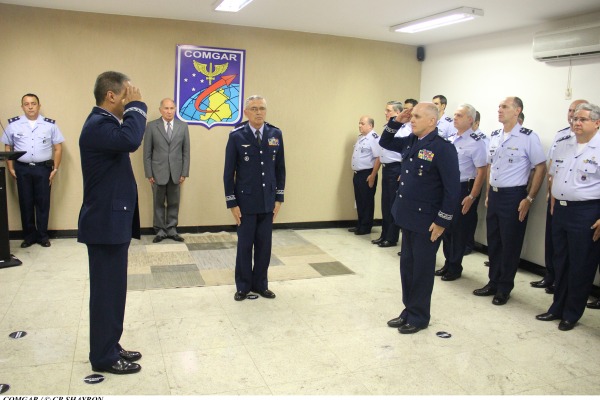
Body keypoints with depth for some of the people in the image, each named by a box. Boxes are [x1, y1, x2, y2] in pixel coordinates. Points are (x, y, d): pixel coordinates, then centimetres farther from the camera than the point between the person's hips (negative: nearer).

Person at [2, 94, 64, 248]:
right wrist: (10, 168, 3)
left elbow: (58, 148, 4)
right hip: (22, 169, 1)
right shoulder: (13, 124, 5)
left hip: (43, 168, -1)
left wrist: (55, 168, -2)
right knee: (25, 203, 6)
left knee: (43, 202, 3)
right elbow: (7, 147, 11)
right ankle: (29, 236, 17)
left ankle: (43, 236, 13)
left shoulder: (50, 124, 2)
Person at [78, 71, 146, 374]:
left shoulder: (104, 123, 14)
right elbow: (130, 140, -36)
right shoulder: (98, 125, -19)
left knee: (112, 290, 17)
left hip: (112, 221, 11)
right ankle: (103, 358, 15)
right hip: (105, 223, -11)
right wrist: (135, 106, -25)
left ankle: (110, 348, 30)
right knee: (106, 291, 1)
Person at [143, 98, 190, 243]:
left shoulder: (183, 126, 3)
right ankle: (160, 230, 19)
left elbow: (186, 151, 4)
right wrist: (149, 173, -5)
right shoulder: (151, 126, -2)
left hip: (176, 172, 2)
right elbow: (147, 152, -1)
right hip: (158, 172, -1)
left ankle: (171, 230, 20)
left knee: (173, 203, 9)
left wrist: (184, 173, -1)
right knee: (159, 203, 8)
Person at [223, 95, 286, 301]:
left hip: (268, 201, 3)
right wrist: (232, 203, -8)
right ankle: (243, 286, 23)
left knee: (264, 245, 10)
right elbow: (229, 172, -5)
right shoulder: (237, 136, -7)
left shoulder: (275, 134, 1)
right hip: (246, 201, -3)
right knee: (244, 245, 7)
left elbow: (280, 168, 7)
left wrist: (279, 198, 4)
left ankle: (260, 284, 26)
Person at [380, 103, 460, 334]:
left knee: (422, 270, 7)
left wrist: (442, 222, -16)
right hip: (407, 217, 8)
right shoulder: (410, 142, 6)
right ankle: (409, 310, 31)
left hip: (427, 222, -7)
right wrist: (396, 122, 6)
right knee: (407, 266, 16)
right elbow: (385, 142, 23)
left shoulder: (443, 148, -17)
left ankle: (419, 317, 22)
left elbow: (452, 189, -17)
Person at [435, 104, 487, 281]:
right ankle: (448, 263, 30)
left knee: (459, 229, 4)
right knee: (446, 227, 14)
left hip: (463, 189, -7)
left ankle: (455, 267, 20)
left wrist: (472, 197, -18)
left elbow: (481, 170, -15)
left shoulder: (475, 142, -12)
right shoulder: (451, 139, 8)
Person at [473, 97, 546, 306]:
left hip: (513, 196, -6)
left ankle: (504, 288, 19)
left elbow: (540, 167, -9)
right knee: (493, 241, 13)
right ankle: (493, 283, 27)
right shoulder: (494, 136, 8)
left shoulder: (528, 137, -11)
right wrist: (488, 193, 14)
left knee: (510, 244, 4)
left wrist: (529, 199, -12)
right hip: (494, 195, 6)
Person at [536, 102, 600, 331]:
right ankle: (557, 308, 30)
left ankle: (571, 314, 22)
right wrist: (553, 205, 11)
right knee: (560, 262, 16)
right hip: (560, 209, 6)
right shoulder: (562, 145, 10)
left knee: (581, 266, 6)